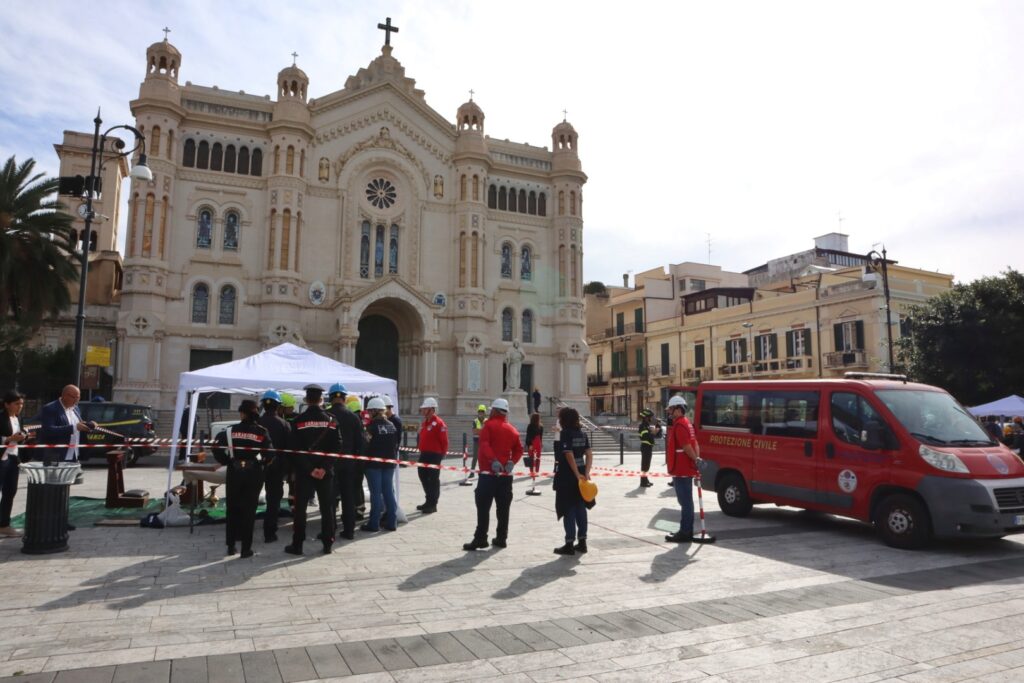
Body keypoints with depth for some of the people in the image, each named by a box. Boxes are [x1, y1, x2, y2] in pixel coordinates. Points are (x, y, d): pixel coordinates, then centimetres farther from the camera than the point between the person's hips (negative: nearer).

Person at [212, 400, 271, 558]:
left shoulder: (231, 430, -3)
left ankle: (231, 545, 21)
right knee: (249, 509, 5)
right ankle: (246, 548, 7)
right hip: (254, 473, -1)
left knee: (233, 508, 15)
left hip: (234, 472, 1)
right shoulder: (262, 431, -5)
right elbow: (269, 452, -11)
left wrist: (225, 461, 5)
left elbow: (217, 447, -10)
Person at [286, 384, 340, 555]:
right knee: (327, 508, 8)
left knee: (300, 509, 7)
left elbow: (296, 449, -10)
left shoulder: (299, 420, -6)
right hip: (326, 472, 2)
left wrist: (309, 469, -8)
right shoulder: (331, 419, -1)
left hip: (303, 472, -1)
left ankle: (297, 545, 11)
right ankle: (327, 544, 11)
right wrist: (324, 468, -8)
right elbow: (337, 447, -6)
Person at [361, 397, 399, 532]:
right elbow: (396, 444, 12)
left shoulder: (372, 426, -14)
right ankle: (391, 522, 14)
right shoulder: (391, 425, 7)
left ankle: (374, 524, 2)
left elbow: (367, 445, -13)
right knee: (389, 492, 10)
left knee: (376, 493, -2)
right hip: (389, 463, 6)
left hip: (374, 464, -6)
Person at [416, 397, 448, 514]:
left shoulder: (439, 423, -14)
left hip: (434, 456, -10)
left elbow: (444, 441, -15)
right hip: (424, 455, 10)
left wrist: (441, 454, -8)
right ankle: (429, 501, 28)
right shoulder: (424, 423, 15)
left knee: (433, 479, -3)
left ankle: (432, 504, 5)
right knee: (423, 476, 15)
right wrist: (422, 450, 19)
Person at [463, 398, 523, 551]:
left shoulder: (489, 425, -3)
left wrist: (493, 460, -24)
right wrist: (512, 462, -1)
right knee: (503, 508, 10)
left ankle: (480, 539, -4)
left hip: (488, 473, -6)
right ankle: (501, 539, 15)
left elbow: (484, 444, -19)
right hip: (506, 475, 6)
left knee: (483, 507, -3)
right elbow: (519, 449, 8)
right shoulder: (512, 429, 14)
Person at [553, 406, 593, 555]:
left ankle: (570, 544, 4)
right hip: (581, 474, 7)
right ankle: (582, 542, 19)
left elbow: (569, 456, -20)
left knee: (569, 510, 0)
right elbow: (589, 454, 2)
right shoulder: (582, 433, 8)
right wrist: (586, 473, -3)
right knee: (580, 508, 13)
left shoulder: (565, 433, -13)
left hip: (567, 475, -7)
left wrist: (577, 475, -17)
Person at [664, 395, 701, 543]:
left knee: (685, 502, -5)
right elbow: (694, 444, 16)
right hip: (686, 470, 11)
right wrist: (697, 458, 10)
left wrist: (696, 460, -17)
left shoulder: (679, 425, -17)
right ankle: (686, 531, 24)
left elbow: (687, 446, -23)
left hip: (681, 471, -11)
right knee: (686, 501, 16)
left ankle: (685, 533, 0)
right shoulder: (686, 423, 16)